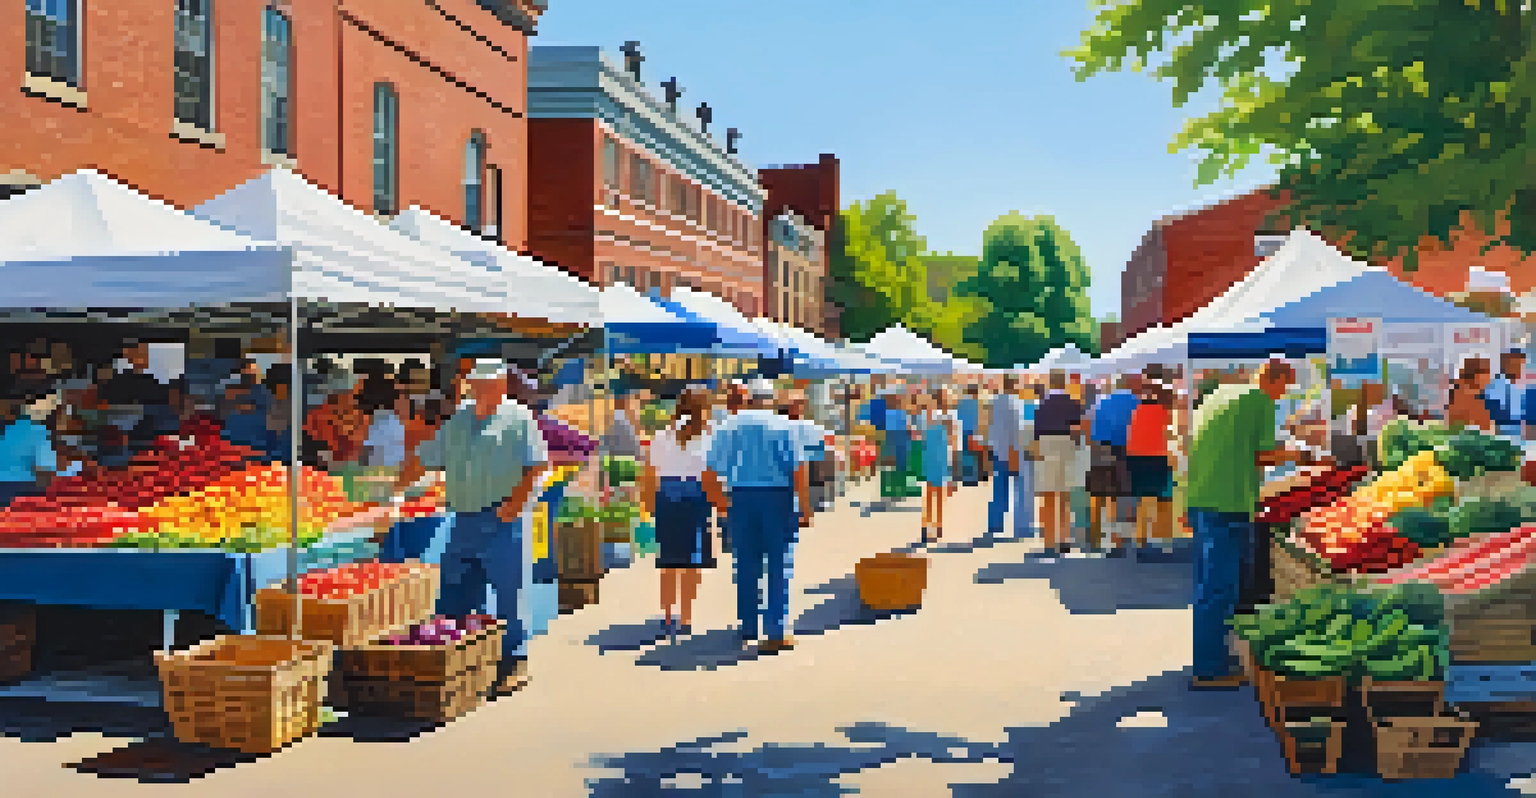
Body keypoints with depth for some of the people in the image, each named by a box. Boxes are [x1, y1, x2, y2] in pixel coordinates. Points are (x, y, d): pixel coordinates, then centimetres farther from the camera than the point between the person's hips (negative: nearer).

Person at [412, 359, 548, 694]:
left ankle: (514, 664, 7)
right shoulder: (457, 421, 15)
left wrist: (516, 502, -18)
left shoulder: (519, 419, -1)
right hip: (463, 520, 6)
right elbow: (424, 460, 16)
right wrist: (394, 490, 5)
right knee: (452, 595, 9)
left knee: (508, 593, -3)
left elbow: (539, 463, -8)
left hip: (502, 521, -6)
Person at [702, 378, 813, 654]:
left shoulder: (729, 427, 7)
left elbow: (710, 472, 4)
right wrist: (805, 508, -9)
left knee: (746, 566, 12)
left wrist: (719, 502, 17)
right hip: (777, 497, -3)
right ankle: (776, 633, -1)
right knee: (779, 568, 3)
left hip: (740, 498, 3)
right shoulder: (784, 425, -2)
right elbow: (799, 469, -12)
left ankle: (747, 631, 17)